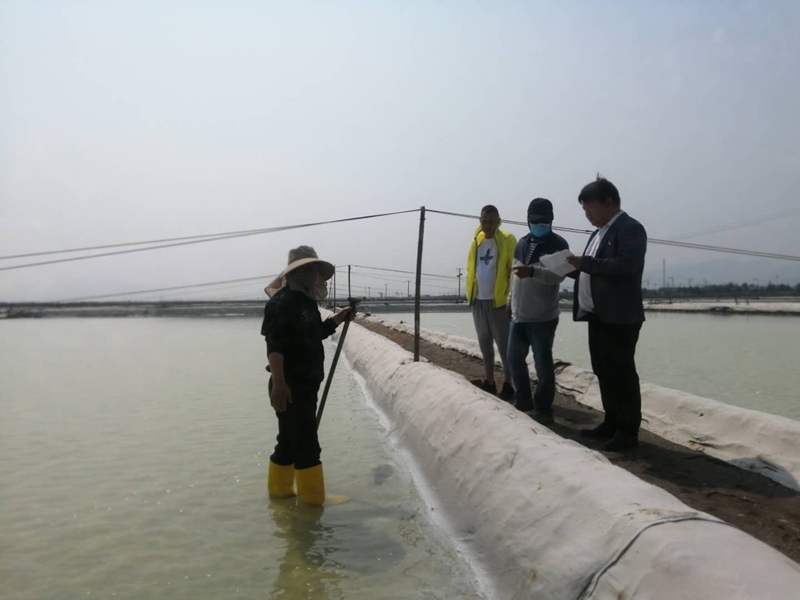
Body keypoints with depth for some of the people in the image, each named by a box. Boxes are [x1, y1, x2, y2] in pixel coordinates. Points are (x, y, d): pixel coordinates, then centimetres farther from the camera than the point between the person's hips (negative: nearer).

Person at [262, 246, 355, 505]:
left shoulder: (307, 301, 14)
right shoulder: (283, 301, -16)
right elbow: (274, 344, -24)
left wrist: (338, 318, 17)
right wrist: (279, 383, -30)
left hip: (305, 385, 10)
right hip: (290, 387, -10)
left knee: (291, 441, 17)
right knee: (305, 444, -5)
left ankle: (280, 490, 29)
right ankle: (315, 499, 2)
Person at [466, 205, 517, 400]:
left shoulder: (507, 240, -9)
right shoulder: (476, 241, 8)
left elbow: (514, 271, -11)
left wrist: (511, 299, -14)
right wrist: (470, 292, 5)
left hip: (498, 301, -6)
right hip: (478, 301, 6)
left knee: (504, 345, 0)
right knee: (485, 344, 14)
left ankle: (507, 384, 10)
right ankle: (489, 381, 25)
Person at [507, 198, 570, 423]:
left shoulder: (558, 244, -7)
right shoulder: (522, 243, 13)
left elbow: (558, 275, -24)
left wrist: (532, 271, -40)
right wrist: (510, 301, 21)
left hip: (543, 318, -6)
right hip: (519, 315, 7)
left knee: (543, 364, -3)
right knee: (514, 358, 14)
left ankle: (543, 408, 11)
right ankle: (523, 400, 30)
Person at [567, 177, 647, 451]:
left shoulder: (630, 228, -10)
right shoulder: (600, 232, 19)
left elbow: (626, 265, -23)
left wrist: (585, 262, -21)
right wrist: (573, 267, 4)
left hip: (619, 318, -9)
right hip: (598, 316, 9)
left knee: (622, 374, -2)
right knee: (604, 372, 13)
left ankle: (628, 431, 7)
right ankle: (611, 424, 24)